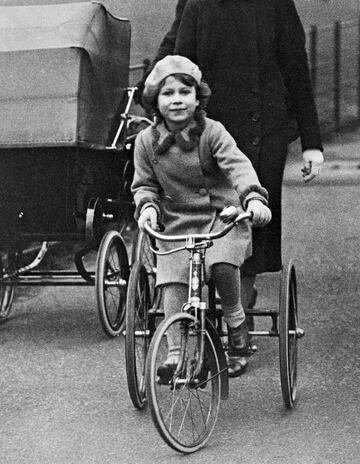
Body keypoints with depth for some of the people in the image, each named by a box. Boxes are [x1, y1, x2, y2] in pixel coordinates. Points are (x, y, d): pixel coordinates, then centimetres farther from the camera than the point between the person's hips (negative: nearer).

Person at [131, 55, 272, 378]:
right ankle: (175, 353, -5)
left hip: (222, 213, -2)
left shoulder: (212, 132, -7)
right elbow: (143, 184, 10)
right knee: (172, 283, -13)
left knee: (222, 264, -27)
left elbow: (238, 165, -20)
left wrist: (253, 197, -37)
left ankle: (237, 324, -1)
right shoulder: (147, 141, 2)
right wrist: (147, 206, -12)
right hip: (176, 221, 3)